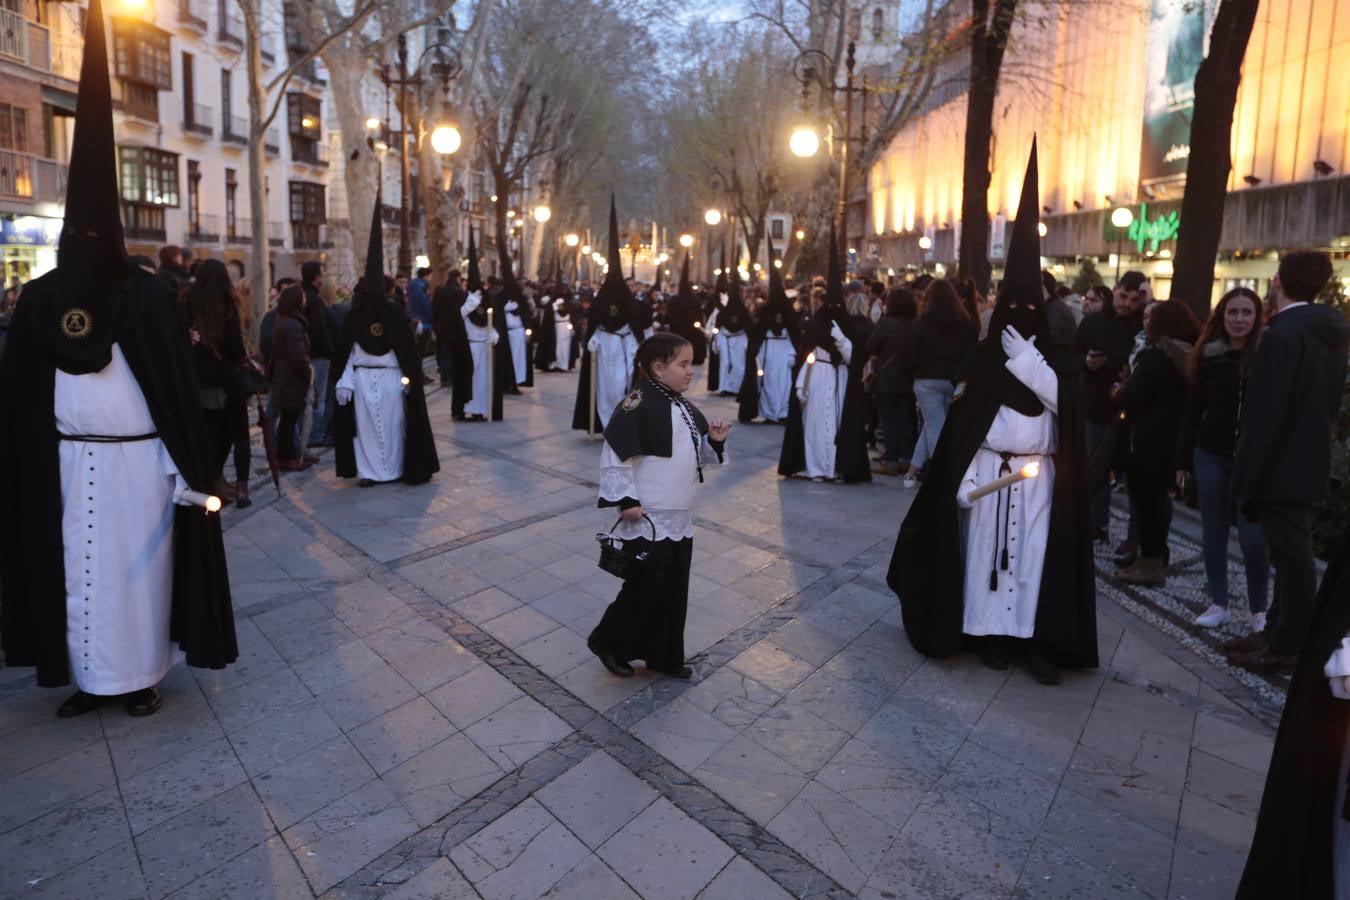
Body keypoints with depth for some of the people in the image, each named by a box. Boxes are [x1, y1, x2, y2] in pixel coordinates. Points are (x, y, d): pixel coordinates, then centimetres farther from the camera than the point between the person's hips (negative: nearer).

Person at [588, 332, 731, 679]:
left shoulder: (683, 407, 10)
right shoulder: (636, 406, -17)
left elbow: (694, 453, 19)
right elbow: (614, 457, -18)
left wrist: (714, 440, 0)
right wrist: (625, 500, -21)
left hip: (680, 518, 8)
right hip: (647, 519, -8)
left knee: (674, 590, 14)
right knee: (647, 587, -2)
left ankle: (664, 656, 30)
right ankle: (607, 642, 22)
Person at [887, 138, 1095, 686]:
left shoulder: (1055, 358, 5)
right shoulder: (980, 359, 1)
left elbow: (1058, 398, -15)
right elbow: (963, 420, -2)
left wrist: (1024, 354, -17)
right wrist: (964, 479, -8)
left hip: (1039, 475, 1)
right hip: (990, 470, -1)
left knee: (1036, 553, 3)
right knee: (987, 548, 4)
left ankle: (1036, 638, 10)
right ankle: (990, 631, 15)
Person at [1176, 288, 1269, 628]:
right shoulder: (1208, 355, 4)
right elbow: (1192, 410, 6)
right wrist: (1183, 459, 4)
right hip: (1210, 455, 3)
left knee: (1252, 537, -2)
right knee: (1213, 532, 10)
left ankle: (1259, 611, 15)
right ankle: (1218, 603, 23)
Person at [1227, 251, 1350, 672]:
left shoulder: (1284, 334, -20)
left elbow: (1266, 413, -23)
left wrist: (1246, 476, -19)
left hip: (1281, 466, -9)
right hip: (1307, 461, 9)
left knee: (1292, 556, 0)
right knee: (1292, 554, 16)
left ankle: (1287, 648, 12)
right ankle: (1279, 632, 28)